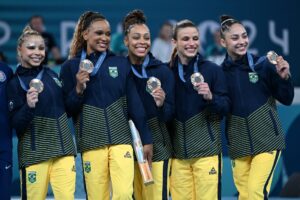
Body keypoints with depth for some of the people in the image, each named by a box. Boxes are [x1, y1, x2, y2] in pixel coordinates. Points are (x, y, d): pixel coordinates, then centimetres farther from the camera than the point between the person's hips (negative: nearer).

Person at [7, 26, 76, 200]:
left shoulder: (51, 74, 12)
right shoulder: (15, 83, -3)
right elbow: (16, 125, -11)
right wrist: (29, 106, -28)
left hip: (63, 148, 4)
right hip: (35, 152, -4)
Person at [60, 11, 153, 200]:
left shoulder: (121, 63, 8)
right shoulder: (71, 67, 5)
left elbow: (135, 103, 8)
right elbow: (67, 110, 5)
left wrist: (146, 139, 6)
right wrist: (79, 89, -13)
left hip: (121, 138, 0)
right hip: (91, 142, 0)